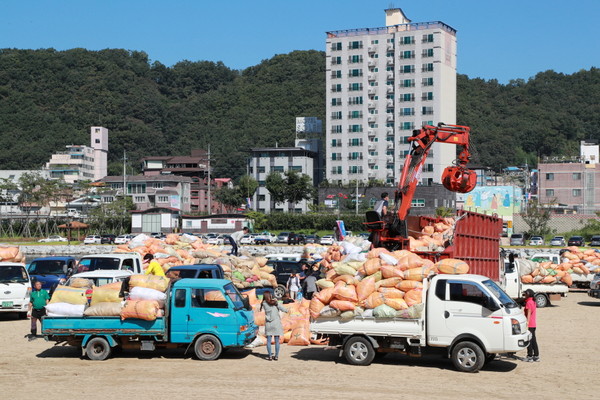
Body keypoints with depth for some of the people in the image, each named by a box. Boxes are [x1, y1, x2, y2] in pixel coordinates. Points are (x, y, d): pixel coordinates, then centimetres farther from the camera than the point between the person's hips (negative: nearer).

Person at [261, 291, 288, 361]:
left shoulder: (264, 304, -2)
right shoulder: (275, 303, -4)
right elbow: (285, 310, -5)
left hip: (268, 324, 0)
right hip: (277, 323, 0)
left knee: (268, 340, 6)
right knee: (277, 341, 7)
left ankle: (269, 356, 6)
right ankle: (276, 356, 8)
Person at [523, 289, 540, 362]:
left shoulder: (529, 302, -14)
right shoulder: (533, 302, 14)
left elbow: (529, 313, -20)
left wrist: (527, 322, -24)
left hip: (529, 325, -9)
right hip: (534, 324, 9)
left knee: (529, 340, -4)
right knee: (533, 340, 13)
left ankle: (530, 356, -2)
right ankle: (536, 356, 17)